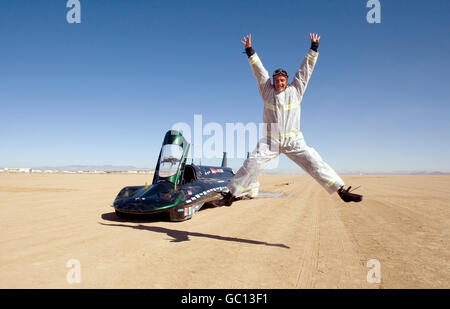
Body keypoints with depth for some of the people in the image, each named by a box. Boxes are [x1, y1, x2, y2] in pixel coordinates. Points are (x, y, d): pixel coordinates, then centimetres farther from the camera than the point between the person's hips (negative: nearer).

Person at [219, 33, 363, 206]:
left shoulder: (295, 90, 11)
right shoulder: (267, 91, 11)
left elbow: (306, 68, 13)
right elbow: (259, 71, 9)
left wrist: (314, 48, 14)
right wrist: (250, 51, 7)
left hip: (293, 141, 1)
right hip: (270, 140, 0)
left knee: (314, 163, -8)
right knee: (251, 164, -13)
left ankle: (342, 191, -4)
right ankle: (233, 193, -2)